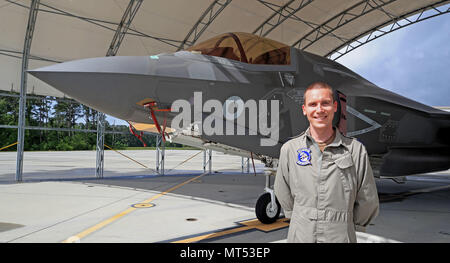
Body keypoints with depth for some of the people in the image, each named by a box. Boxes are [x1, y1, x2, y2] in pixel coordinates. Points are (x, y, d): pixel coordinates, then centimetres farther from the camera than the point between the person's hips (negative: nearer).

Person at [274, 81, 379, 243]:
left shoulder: (356, 150, -6)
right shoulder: (289, 149, -2)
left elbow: (367, 202, 4)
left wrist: (345, 226, 11)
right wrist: (302, 221, 12)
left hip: (340, 237, -1)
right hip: (300, 236, 1)